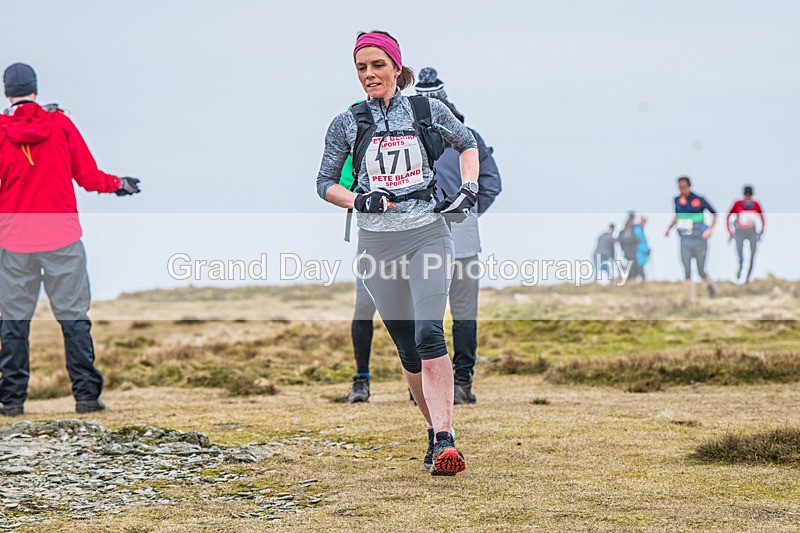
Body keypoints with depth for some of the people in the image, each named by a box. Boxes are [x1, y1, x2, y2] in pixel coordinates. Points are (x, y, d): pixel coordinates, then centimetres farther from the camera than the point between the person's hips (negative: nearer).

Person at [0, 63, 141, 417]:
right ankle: (86, 394, 2)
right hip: (62, 239, 0)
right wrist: (118, 185, 20)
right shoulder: (60, 123, -1)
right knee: (74, 317, 4)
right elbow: (88, 177, 2)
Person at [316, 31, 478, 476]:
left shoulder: (428, 110, 3)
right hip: (378, 242, 2)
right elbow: (325, 183, 10)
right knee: (408, 348, 6)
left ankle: (445, 439, -23)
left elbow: (467, 143, 19)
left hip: (428, 234, -2)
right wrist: (358, 201, -10)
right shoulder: (347, 124, 4)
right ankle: (437, 431, 21)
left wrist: (469, 188, 3)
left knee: (429, 334, -19)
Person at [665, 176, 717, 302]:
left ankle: (710, 284, 39)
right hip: (685, 243, 3)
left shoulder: (699, 200, -13)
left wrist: (710, 229, -10)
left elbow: (714, 213, 0)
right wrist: (670, 227, 5)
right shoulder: (677, 200, -1)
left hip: (699, 242, -3)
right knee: (687, 272, -4)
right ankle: (692, 300, 2)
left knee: (701, 271, 6)